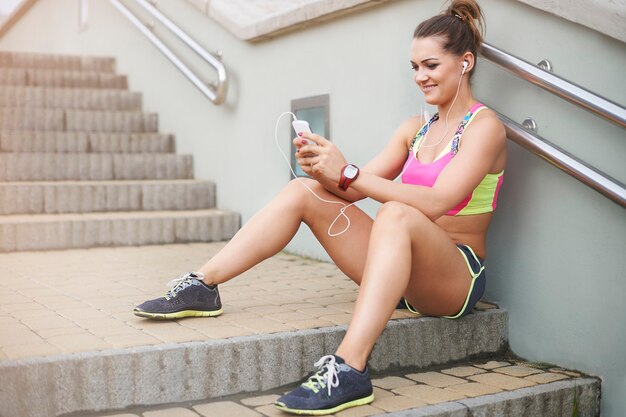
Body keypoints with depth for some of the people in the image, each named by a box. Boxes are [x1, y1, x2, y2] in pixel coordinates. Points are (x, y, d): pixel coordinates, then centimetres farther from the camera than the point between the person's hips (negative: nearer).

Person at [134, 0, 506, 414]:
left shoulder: (484, 127, -7)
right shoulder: (415, 128, 14)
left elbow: (436, 203, -24)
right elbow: (351, 191, 5)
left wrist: (348, 174, -29)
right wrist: (325, 173, -18)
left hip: (457, 278, -6)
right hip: (399, 268, 6)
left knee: (396, 214, -39)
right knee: (303, 192, -6)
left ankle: (349, 370, -49)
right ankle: (201, 286, -8)